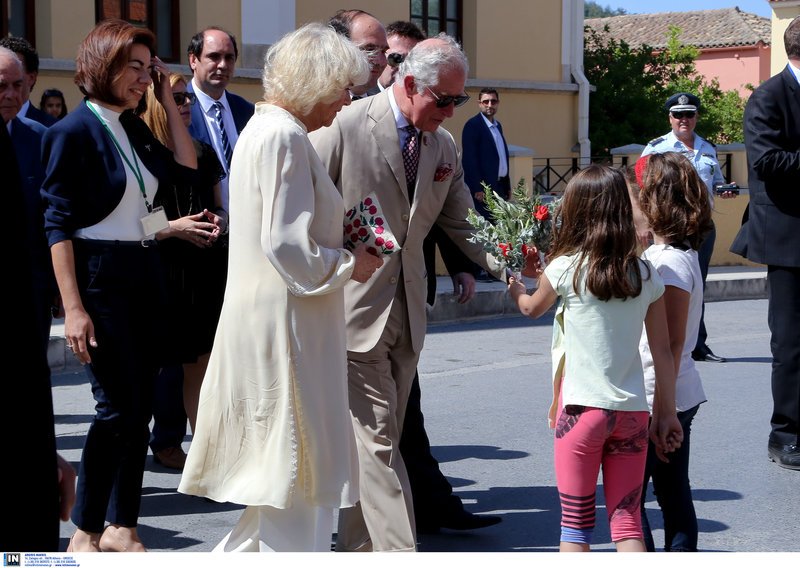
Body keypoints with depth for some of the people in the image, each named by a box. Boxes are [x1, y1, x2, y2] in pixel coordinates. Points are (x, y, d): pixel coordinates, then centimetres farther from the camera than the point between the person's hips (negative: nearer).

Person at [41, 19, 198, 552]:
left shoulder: (135, 127, 11)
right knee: (117, 405, -8)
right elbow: (59, 223, -13)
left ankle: (121, 527, 16)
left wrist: (169, 101, 8)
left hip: (146, 275, 7)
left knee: (140, 406, 7)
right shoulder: (74, 131, -10)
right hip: (100, 278, -7)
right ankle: (85, 533, 5)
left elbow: (184, 169, 12)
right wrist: (73, 307, -18)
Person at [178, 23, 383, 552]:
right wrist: (349, 264, -9)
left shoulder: (266, 127, 14)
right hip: (286, 326, -10)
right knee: (297, 468, -1)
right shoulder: (283, 136, -18)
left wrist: (341, 249, 11)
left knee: (289, 468, 17)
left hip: (272, 320, 10)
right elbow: (289, 248, -23)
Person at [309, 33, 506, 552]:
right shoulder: (344, 126, -11)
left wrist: (509, 265, -1)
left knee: (380, 440, 11)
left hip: (406, 313, 6)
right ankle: (400, 553, -9)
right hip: (355, 310, -6)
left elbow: (460, 223, 15)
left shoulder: (444, 147, 9)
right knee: (377, 440, -9)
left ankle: (357, 545, 22)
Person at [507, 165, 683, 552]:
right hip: (632, 413, 3)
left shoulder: (565, 268, -6)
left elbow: (532, 308, 15)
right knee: (627, 521, 9)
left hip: (582, 408, -3)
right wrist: (667, 413, 14)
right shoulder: (647, 276, 2)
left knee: (575, 522, 8)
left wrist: (515, 289, 37)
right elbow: (662, 352, 6)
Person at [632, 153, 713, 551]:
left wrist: (660, 406, -19)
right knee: (674, 493, 13)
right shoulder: (658, 253, 10)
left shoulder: (670, 263, -18)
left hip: (660, 397, -10)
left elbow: (673, 343, -20)